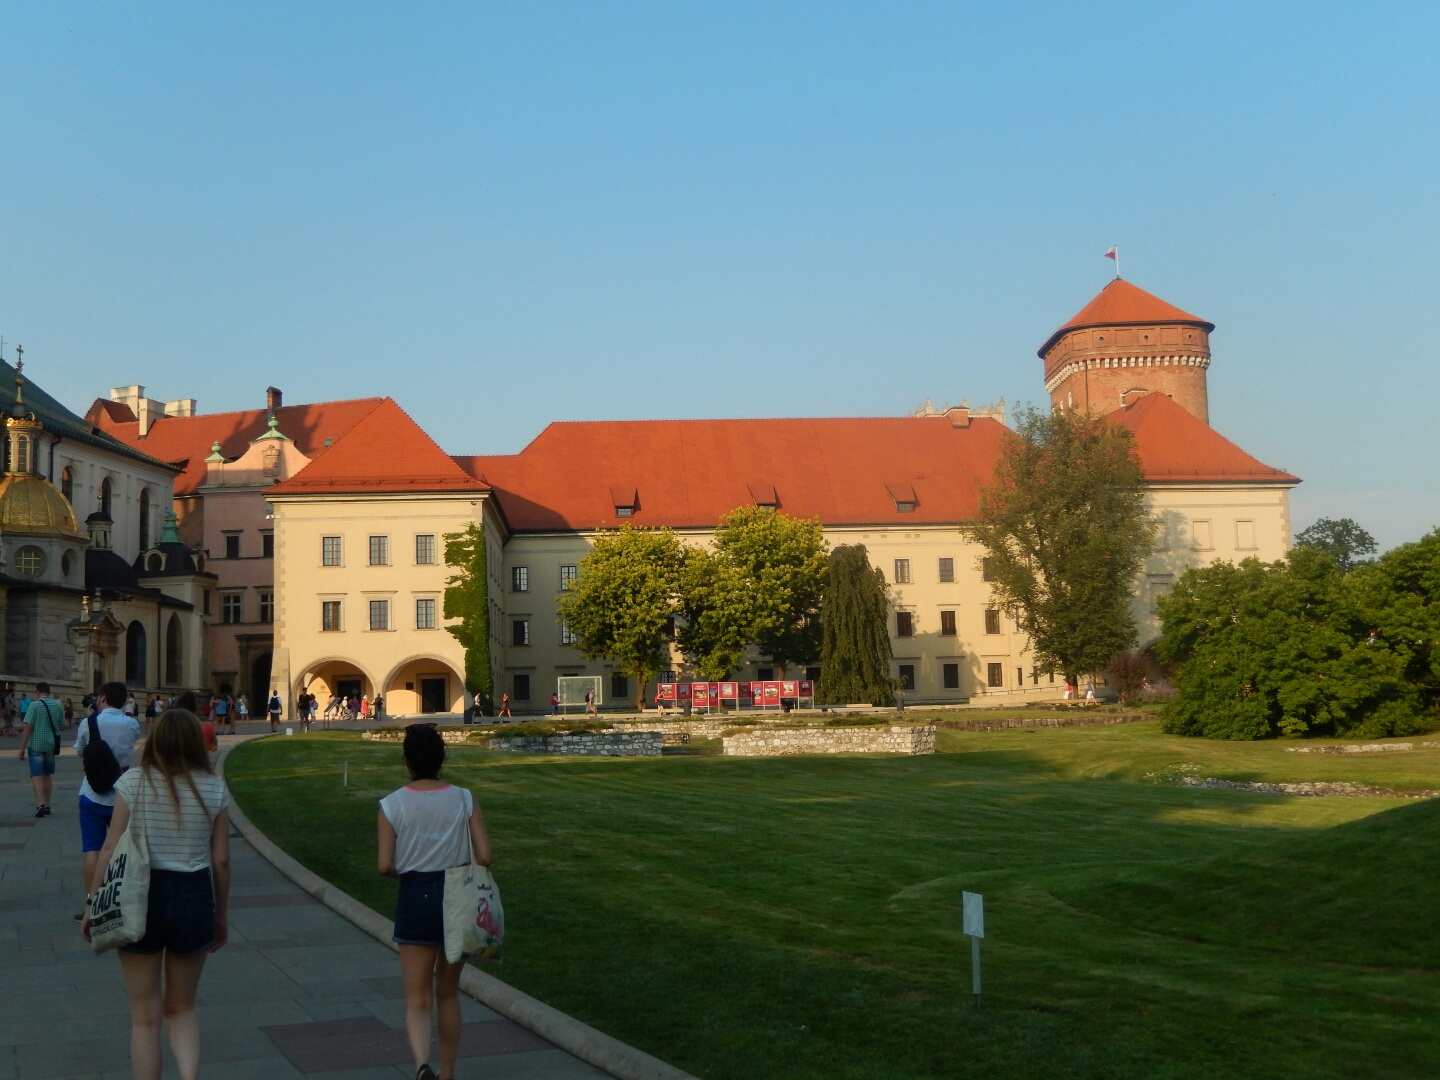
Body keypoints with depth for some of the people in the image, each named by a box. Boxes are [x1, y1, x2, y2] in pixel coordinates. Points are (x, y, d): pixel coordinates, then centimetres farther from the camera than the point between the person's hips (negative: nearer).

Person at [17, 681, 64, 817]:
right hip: (51, 745, 5)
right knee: (48, 775, 15)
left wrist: (22, 748, -10)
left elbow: (28, 728, -14)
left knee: (36, 775, -3)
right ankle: (46, 805, 18)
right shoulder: (58, 705, 3)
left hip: (36, 745, -5)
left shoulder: (34, 705, -12)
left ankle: (40, 804, -18)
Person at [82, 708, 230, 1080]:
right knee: (181, 1009, 18)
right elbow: (220, 860, 1)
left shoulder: (133, 783, -5)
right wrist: (221, 914, 13)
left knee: (145, 1017, 11)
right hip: (193, 897, 2)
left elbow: (111, 850, -6)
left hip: (140, 897, -1)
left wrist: (93, 906, 5)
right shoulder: (214, 789, -2)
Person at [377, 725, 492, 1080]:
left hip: (415, 899, -2)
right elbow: (484, 857, -8)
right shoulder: (464, 800, -4)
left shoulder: (393, 804, -7)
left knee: (418, 999, 5)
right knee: (448, 994, 18)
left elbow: (384, 866, -10)